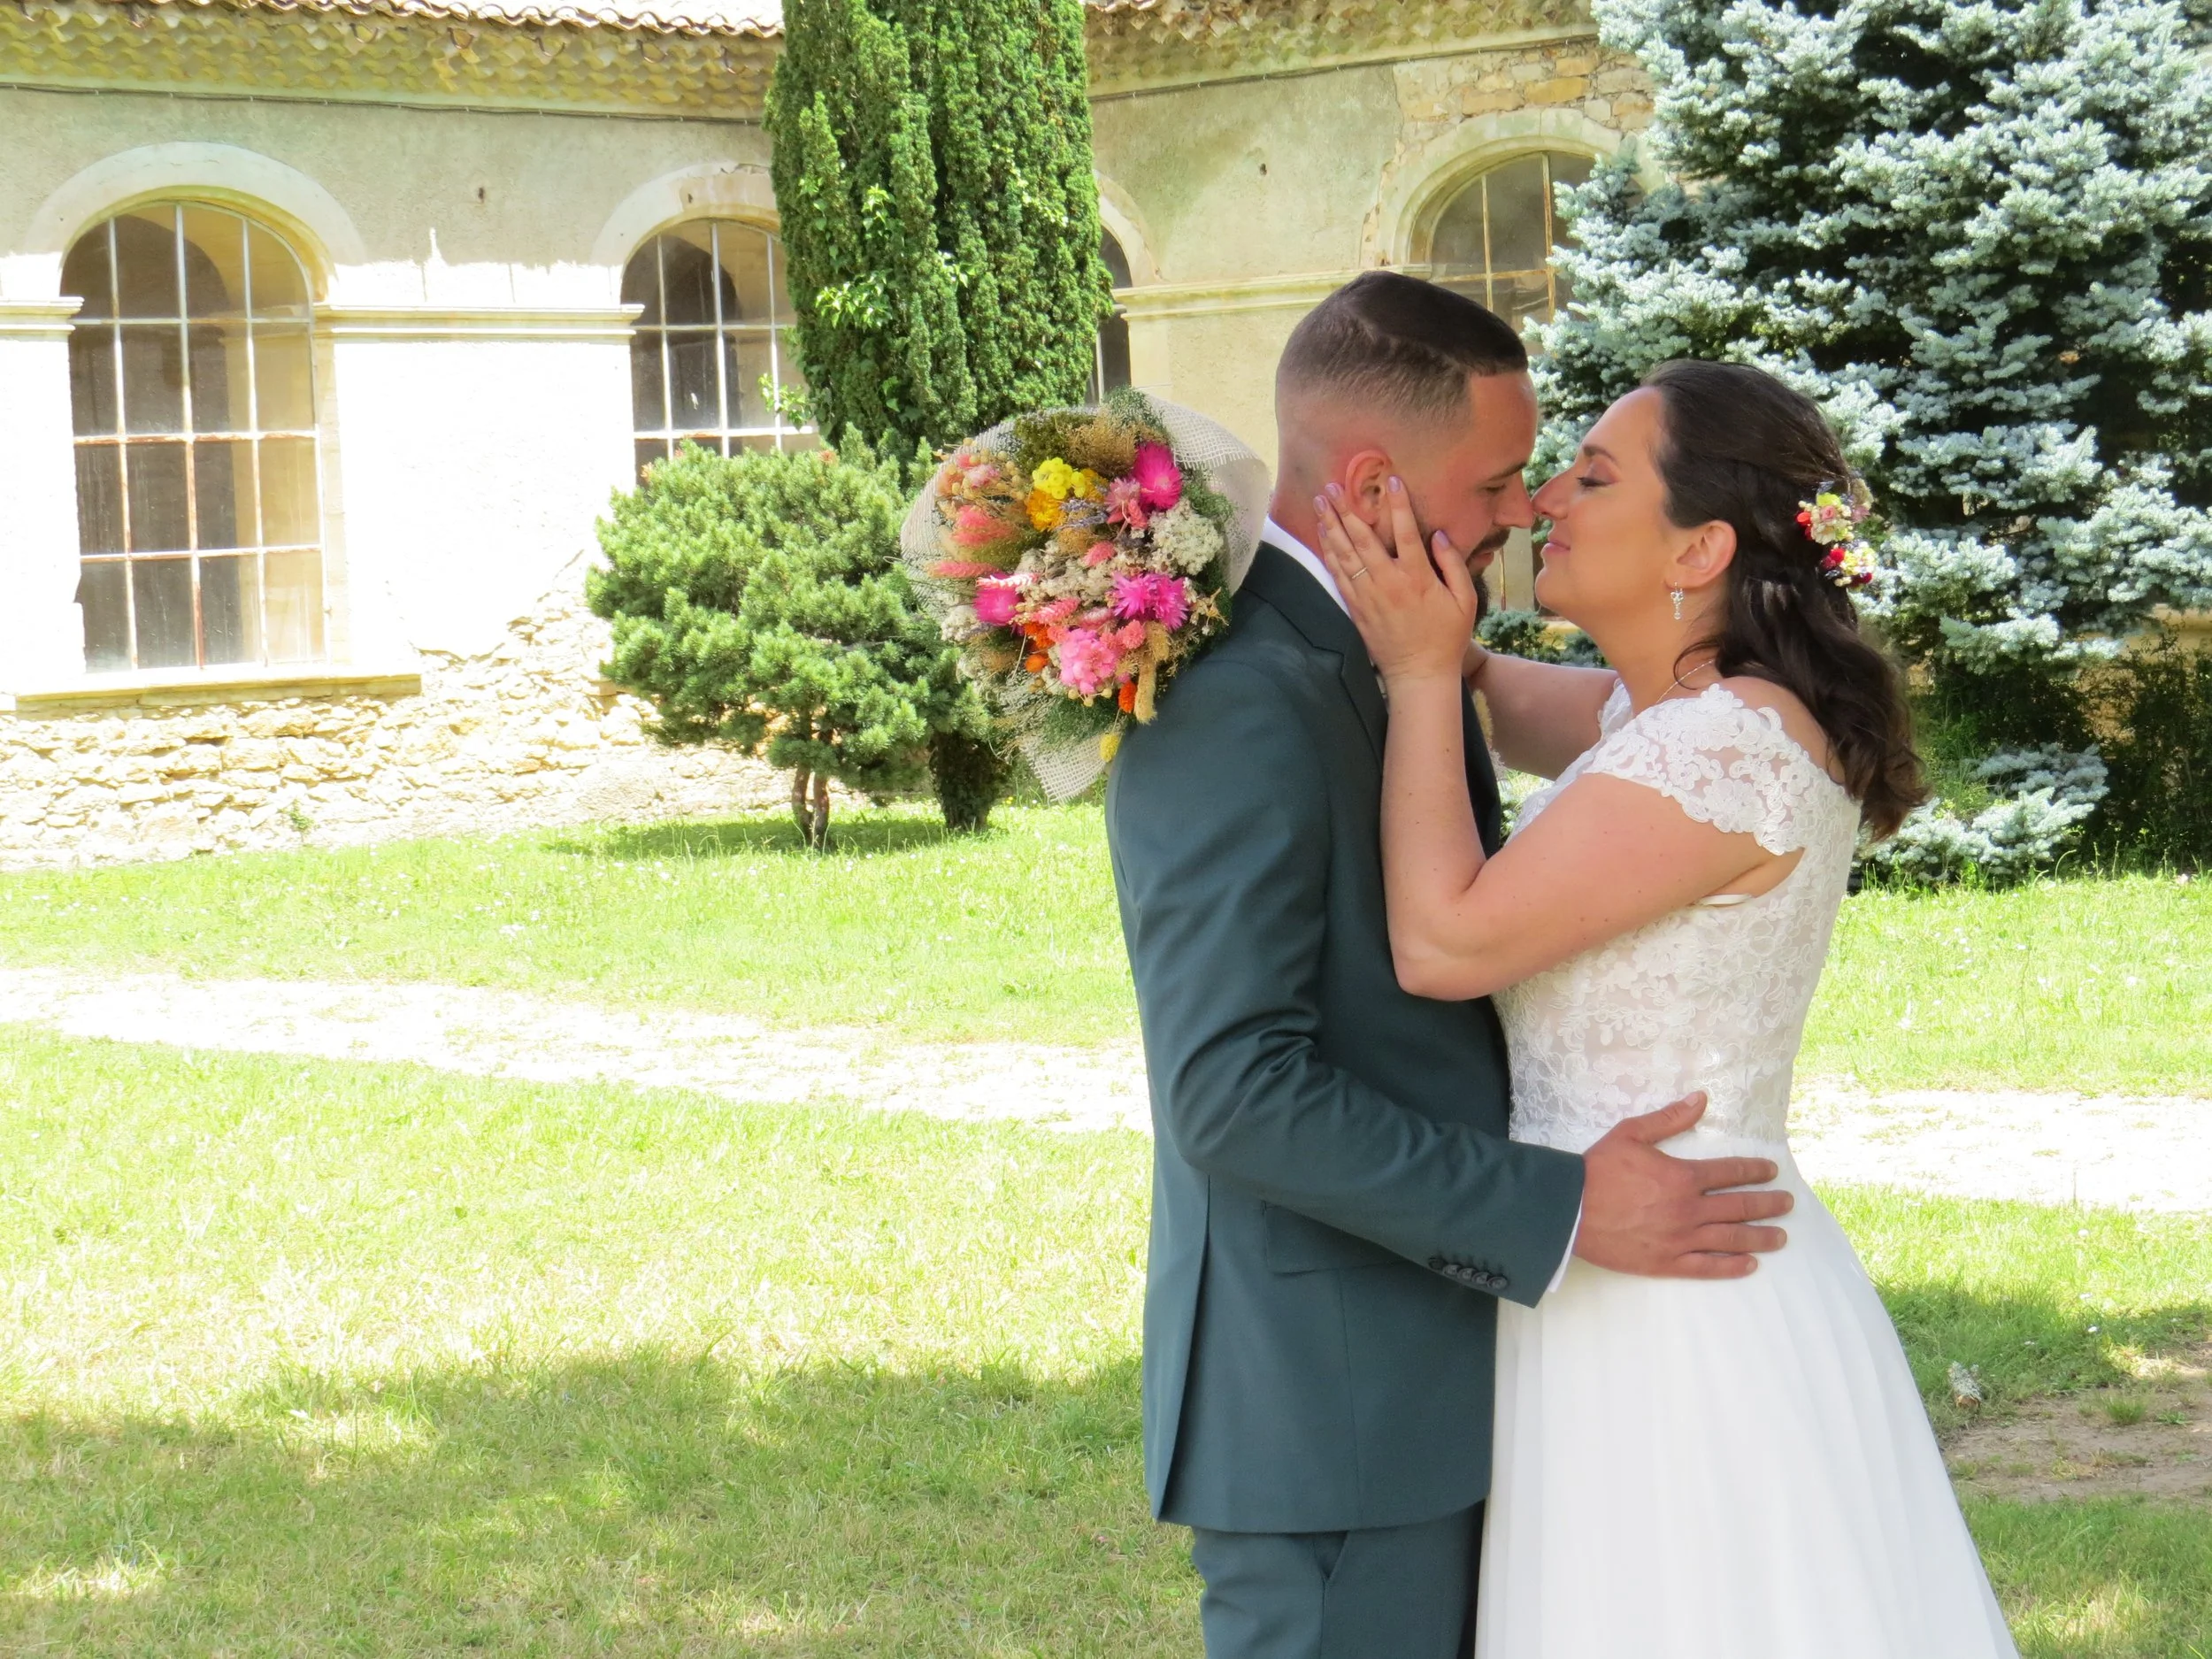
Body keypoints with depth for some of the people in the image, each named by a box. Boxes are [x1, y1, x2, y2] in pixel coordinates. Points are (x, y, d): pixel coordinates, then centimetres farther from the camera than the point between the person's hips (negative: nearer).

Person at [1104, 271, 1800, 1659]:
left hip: (1423, 1377, 10)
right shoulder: (1238, 701, -20)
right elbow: (1237, 1095, -25)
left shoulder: (1374, 655, 11)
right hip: (1326, 1405, -10)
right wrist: (1560, 1209, -21)